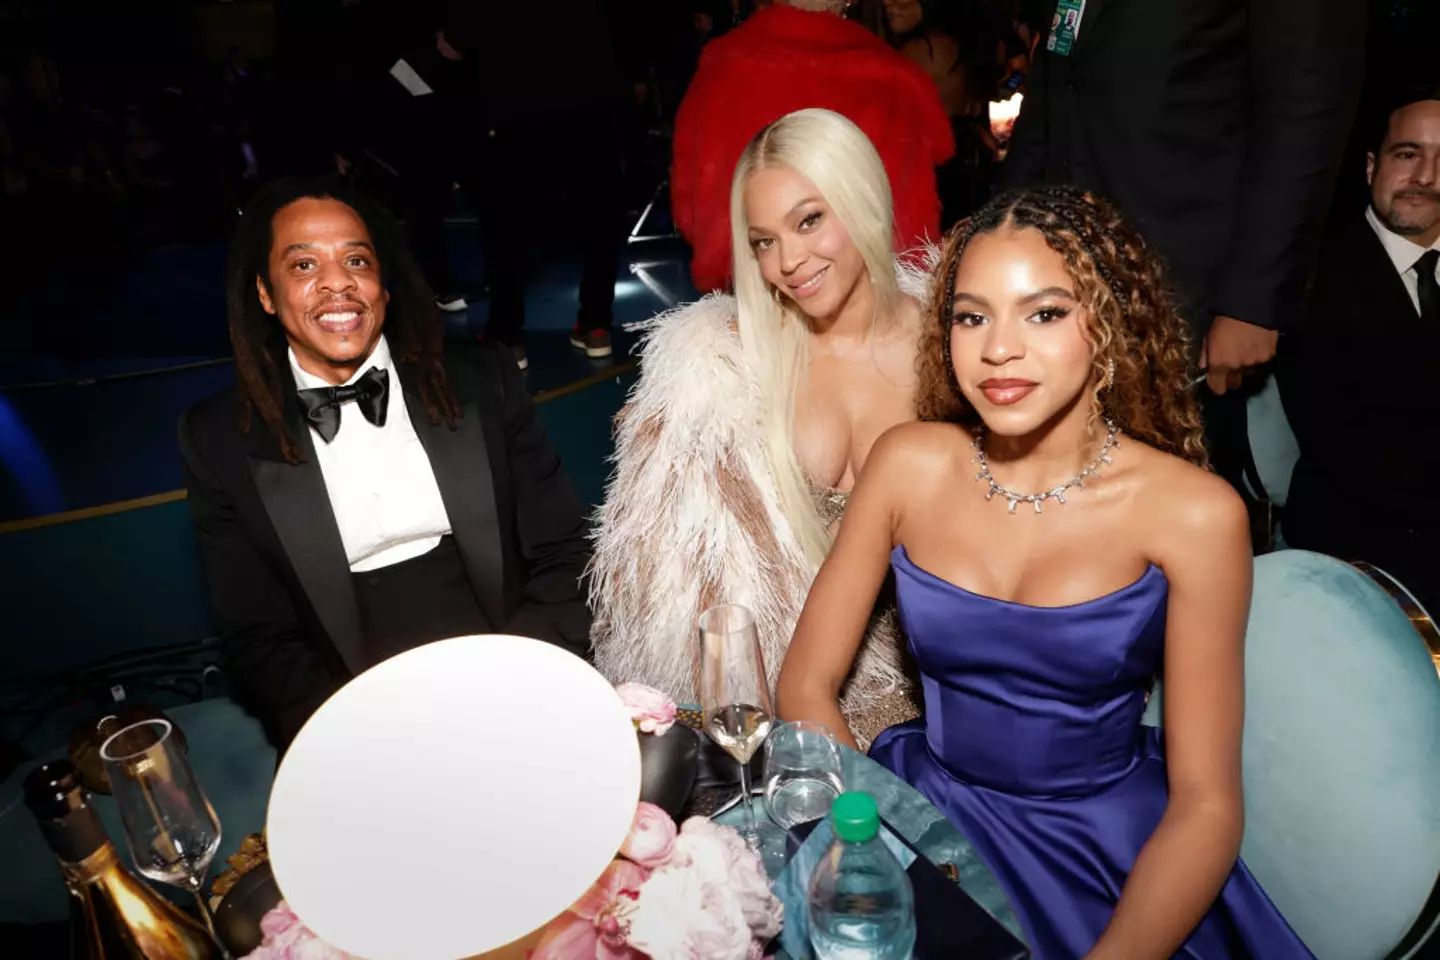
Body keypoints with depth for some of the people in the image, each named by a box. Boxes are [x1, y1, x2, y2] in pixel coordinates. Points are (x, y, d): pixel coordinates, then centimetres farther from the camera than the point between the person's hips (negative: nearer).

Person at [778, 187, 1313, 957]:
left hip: (1114, 844, -1)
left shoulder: (1193, 512, -13)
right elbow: (806, 684, -5)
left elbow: (1206, 801, -11)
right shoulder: (909, 464, -8)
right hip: (931, 805, 2)